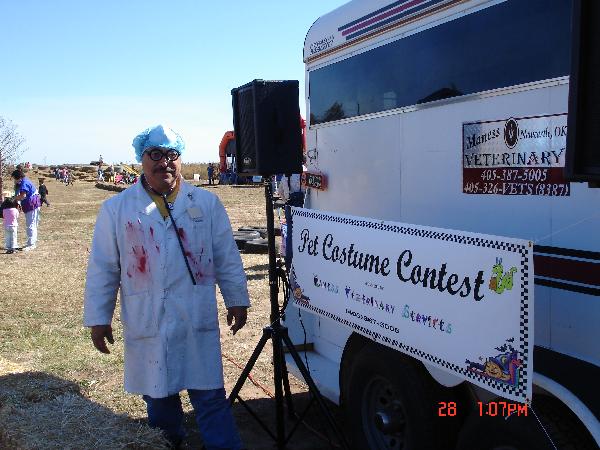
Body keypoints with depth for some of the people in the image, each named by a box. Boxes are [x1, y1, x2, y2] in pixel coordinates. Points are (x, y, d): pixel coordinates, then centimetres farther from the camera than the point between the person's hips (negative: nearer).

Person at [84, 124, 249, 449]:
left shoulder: (206, 203, 4)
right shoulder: (116, 209, 3)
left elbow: (227, 257, 7)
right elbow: (102, 269, 5)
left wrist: (237, 300, 7)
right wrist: (98, 318, 4)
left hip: (199, 322, 0)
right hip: (147, 326, 1)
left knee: (211, 398, 2)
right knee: (159, 400, 14)